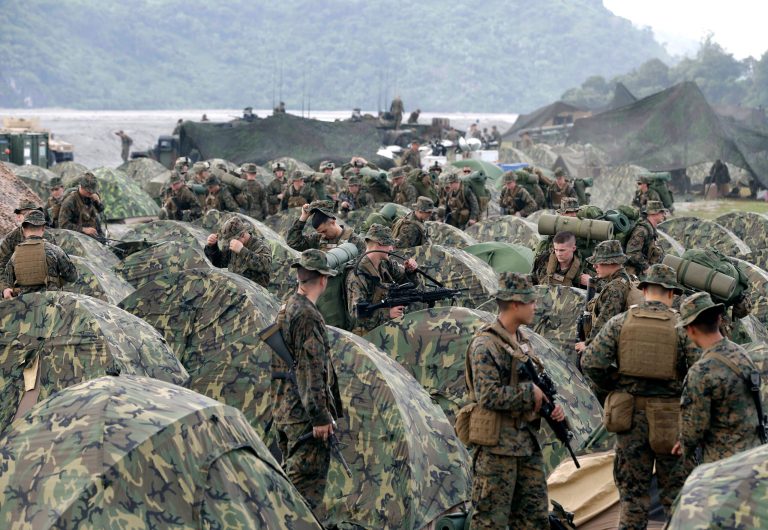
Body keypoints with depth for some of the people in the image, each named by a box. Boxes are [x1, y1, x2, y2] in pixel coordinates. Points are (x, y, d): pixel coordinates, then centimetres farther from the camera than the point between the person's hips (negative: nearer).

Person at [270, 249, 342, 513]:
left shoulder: (285, 309, 14)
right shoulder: (307, 315, -17)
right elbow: (310, 369, -21)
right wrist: (320, 416, -20)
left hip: (283, 410, 10)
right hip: (304, 415, -10)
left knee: (292, 475, 18)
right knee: (308, 480, -7)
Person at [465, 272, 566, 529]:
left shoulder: (523, 342, 15)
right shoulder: (485, 344, -14)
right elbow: (488, 396, -23)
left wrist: (551, 405, 3)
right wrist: (529, 393, -15)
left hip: (528, 444, 9)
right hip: (496, 445, -9)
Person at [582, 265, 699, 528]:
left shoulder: (620, 322, -2)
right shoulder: (681, 326, -5)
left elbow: (591, 362, -6)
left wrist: (610, 388, 9)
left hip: (630, 415, 1)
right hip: (671, 418, -1)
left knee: (633, 490, 10)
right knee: (675, 488, 10)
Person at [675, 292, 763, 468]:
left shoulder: (701, 372, -23)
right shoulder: (740, 353, 3)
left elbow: (694, 425, -16)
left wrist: (687, 454, 5)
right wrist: (686, 442, 17)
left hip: (724, 460, -8)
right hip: (752, 450, 8)